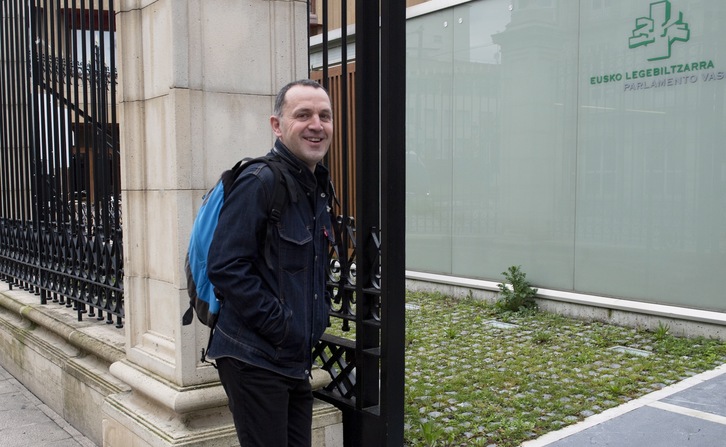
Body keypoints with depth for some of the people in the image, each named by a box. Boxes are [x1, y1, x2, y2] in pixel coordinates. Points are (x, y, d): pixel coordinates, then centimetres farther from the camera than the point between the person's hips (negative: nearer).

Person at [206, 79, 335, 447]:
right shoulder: (259, 182, -16)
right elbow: (226, 269, -22)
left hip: (296, 361, 9)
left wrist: (320, 312, 9)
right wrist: (280, 326, -20)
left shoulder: (317, 187, 12)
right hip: (255, 360, -8)